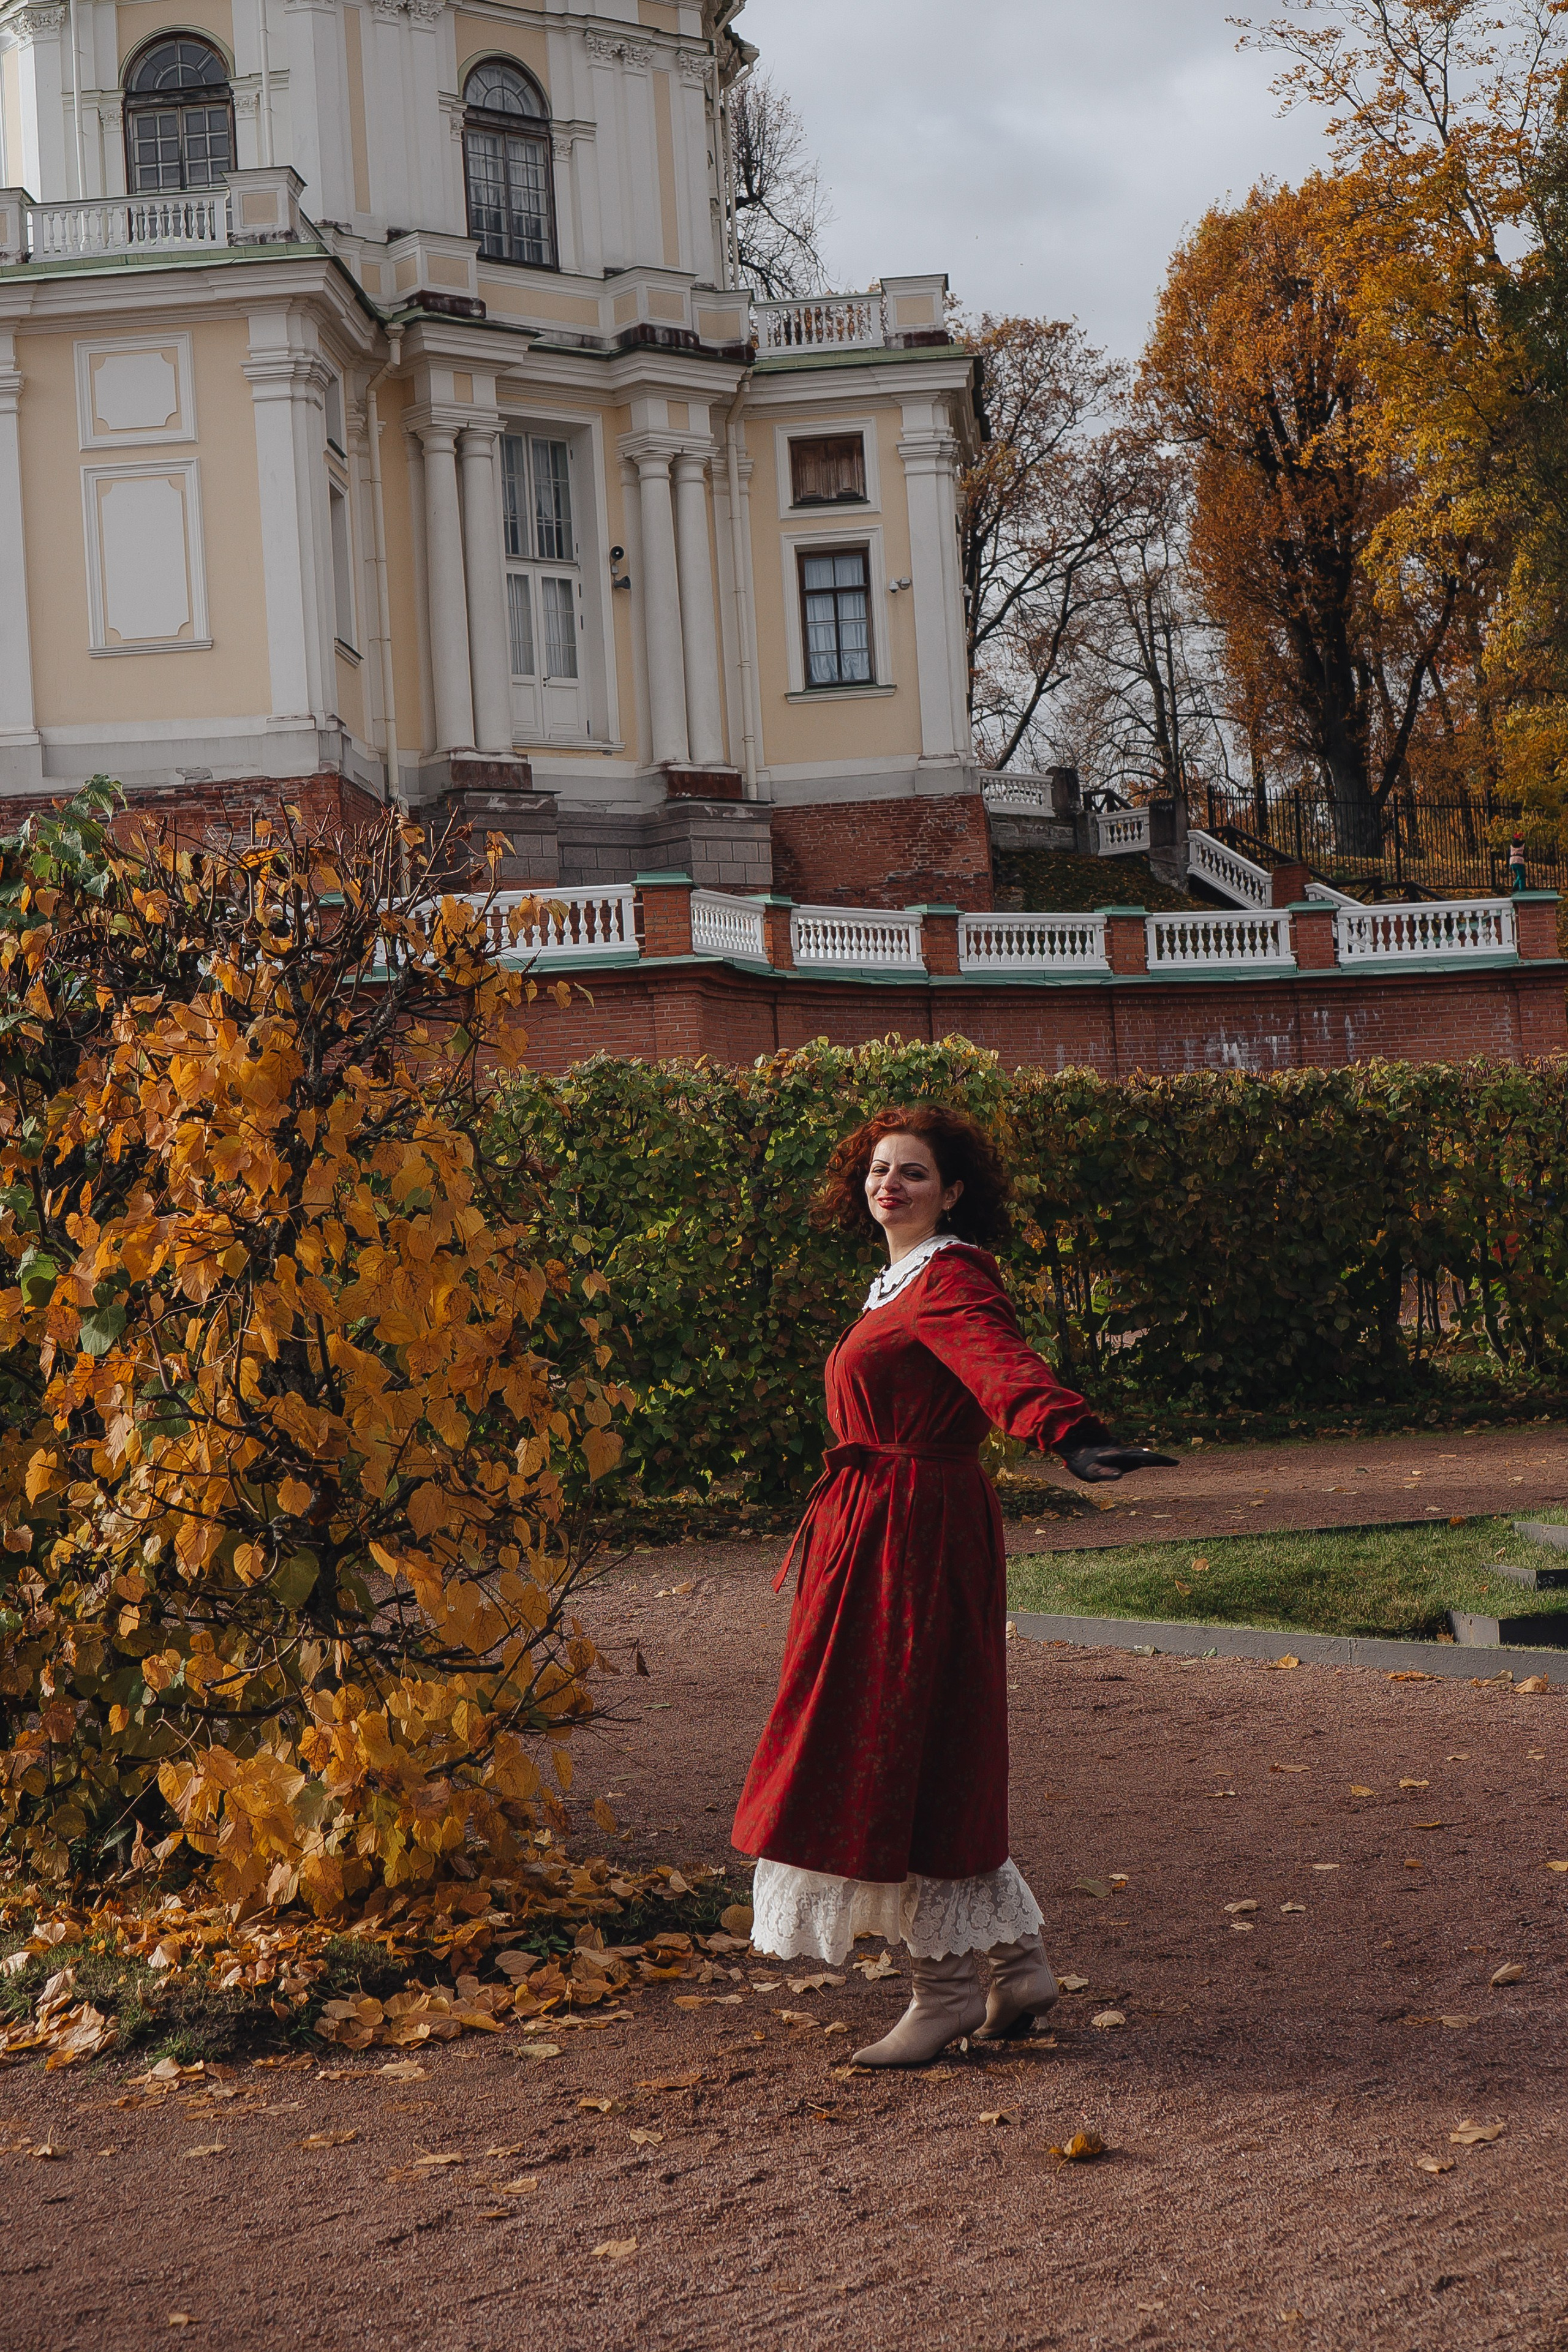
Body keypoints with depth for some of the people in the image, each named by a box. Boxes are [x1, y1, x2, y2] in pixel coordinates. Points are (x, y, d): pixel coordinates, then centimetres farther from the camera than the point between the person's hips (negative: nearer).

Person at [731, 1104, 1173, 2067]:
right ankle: (1019, 1963, 23)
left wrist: (1073, 1434, -51)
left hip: (917, 1538, -10)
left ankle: (947, 1986, 8)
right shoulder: (902, 1283, 16)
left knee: (902, 1755, -4)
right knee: (925, 1762, 14)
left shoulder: (950, 1280, -14)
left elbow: (1002, 1362, -35)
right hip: (881, 1530, 10)